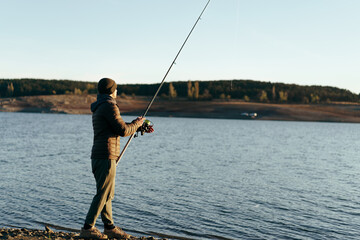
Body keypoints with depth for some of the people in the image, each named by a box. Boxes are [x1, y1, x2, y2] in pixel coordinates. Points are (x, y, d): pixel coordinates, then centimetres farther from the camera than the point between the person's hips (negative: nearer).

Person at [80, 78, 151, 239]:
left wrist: (135, 125, 24)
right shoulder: (109, 106, -11)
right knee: (103, 194, -6)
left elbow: (115, 129, 25)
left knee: (107, 193, 13)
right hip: (106, 156, -10)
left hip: (98, 156, 10)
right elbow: (123, 131, -14)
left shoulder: (98, 108, 20)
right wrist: (137, 124, 4)